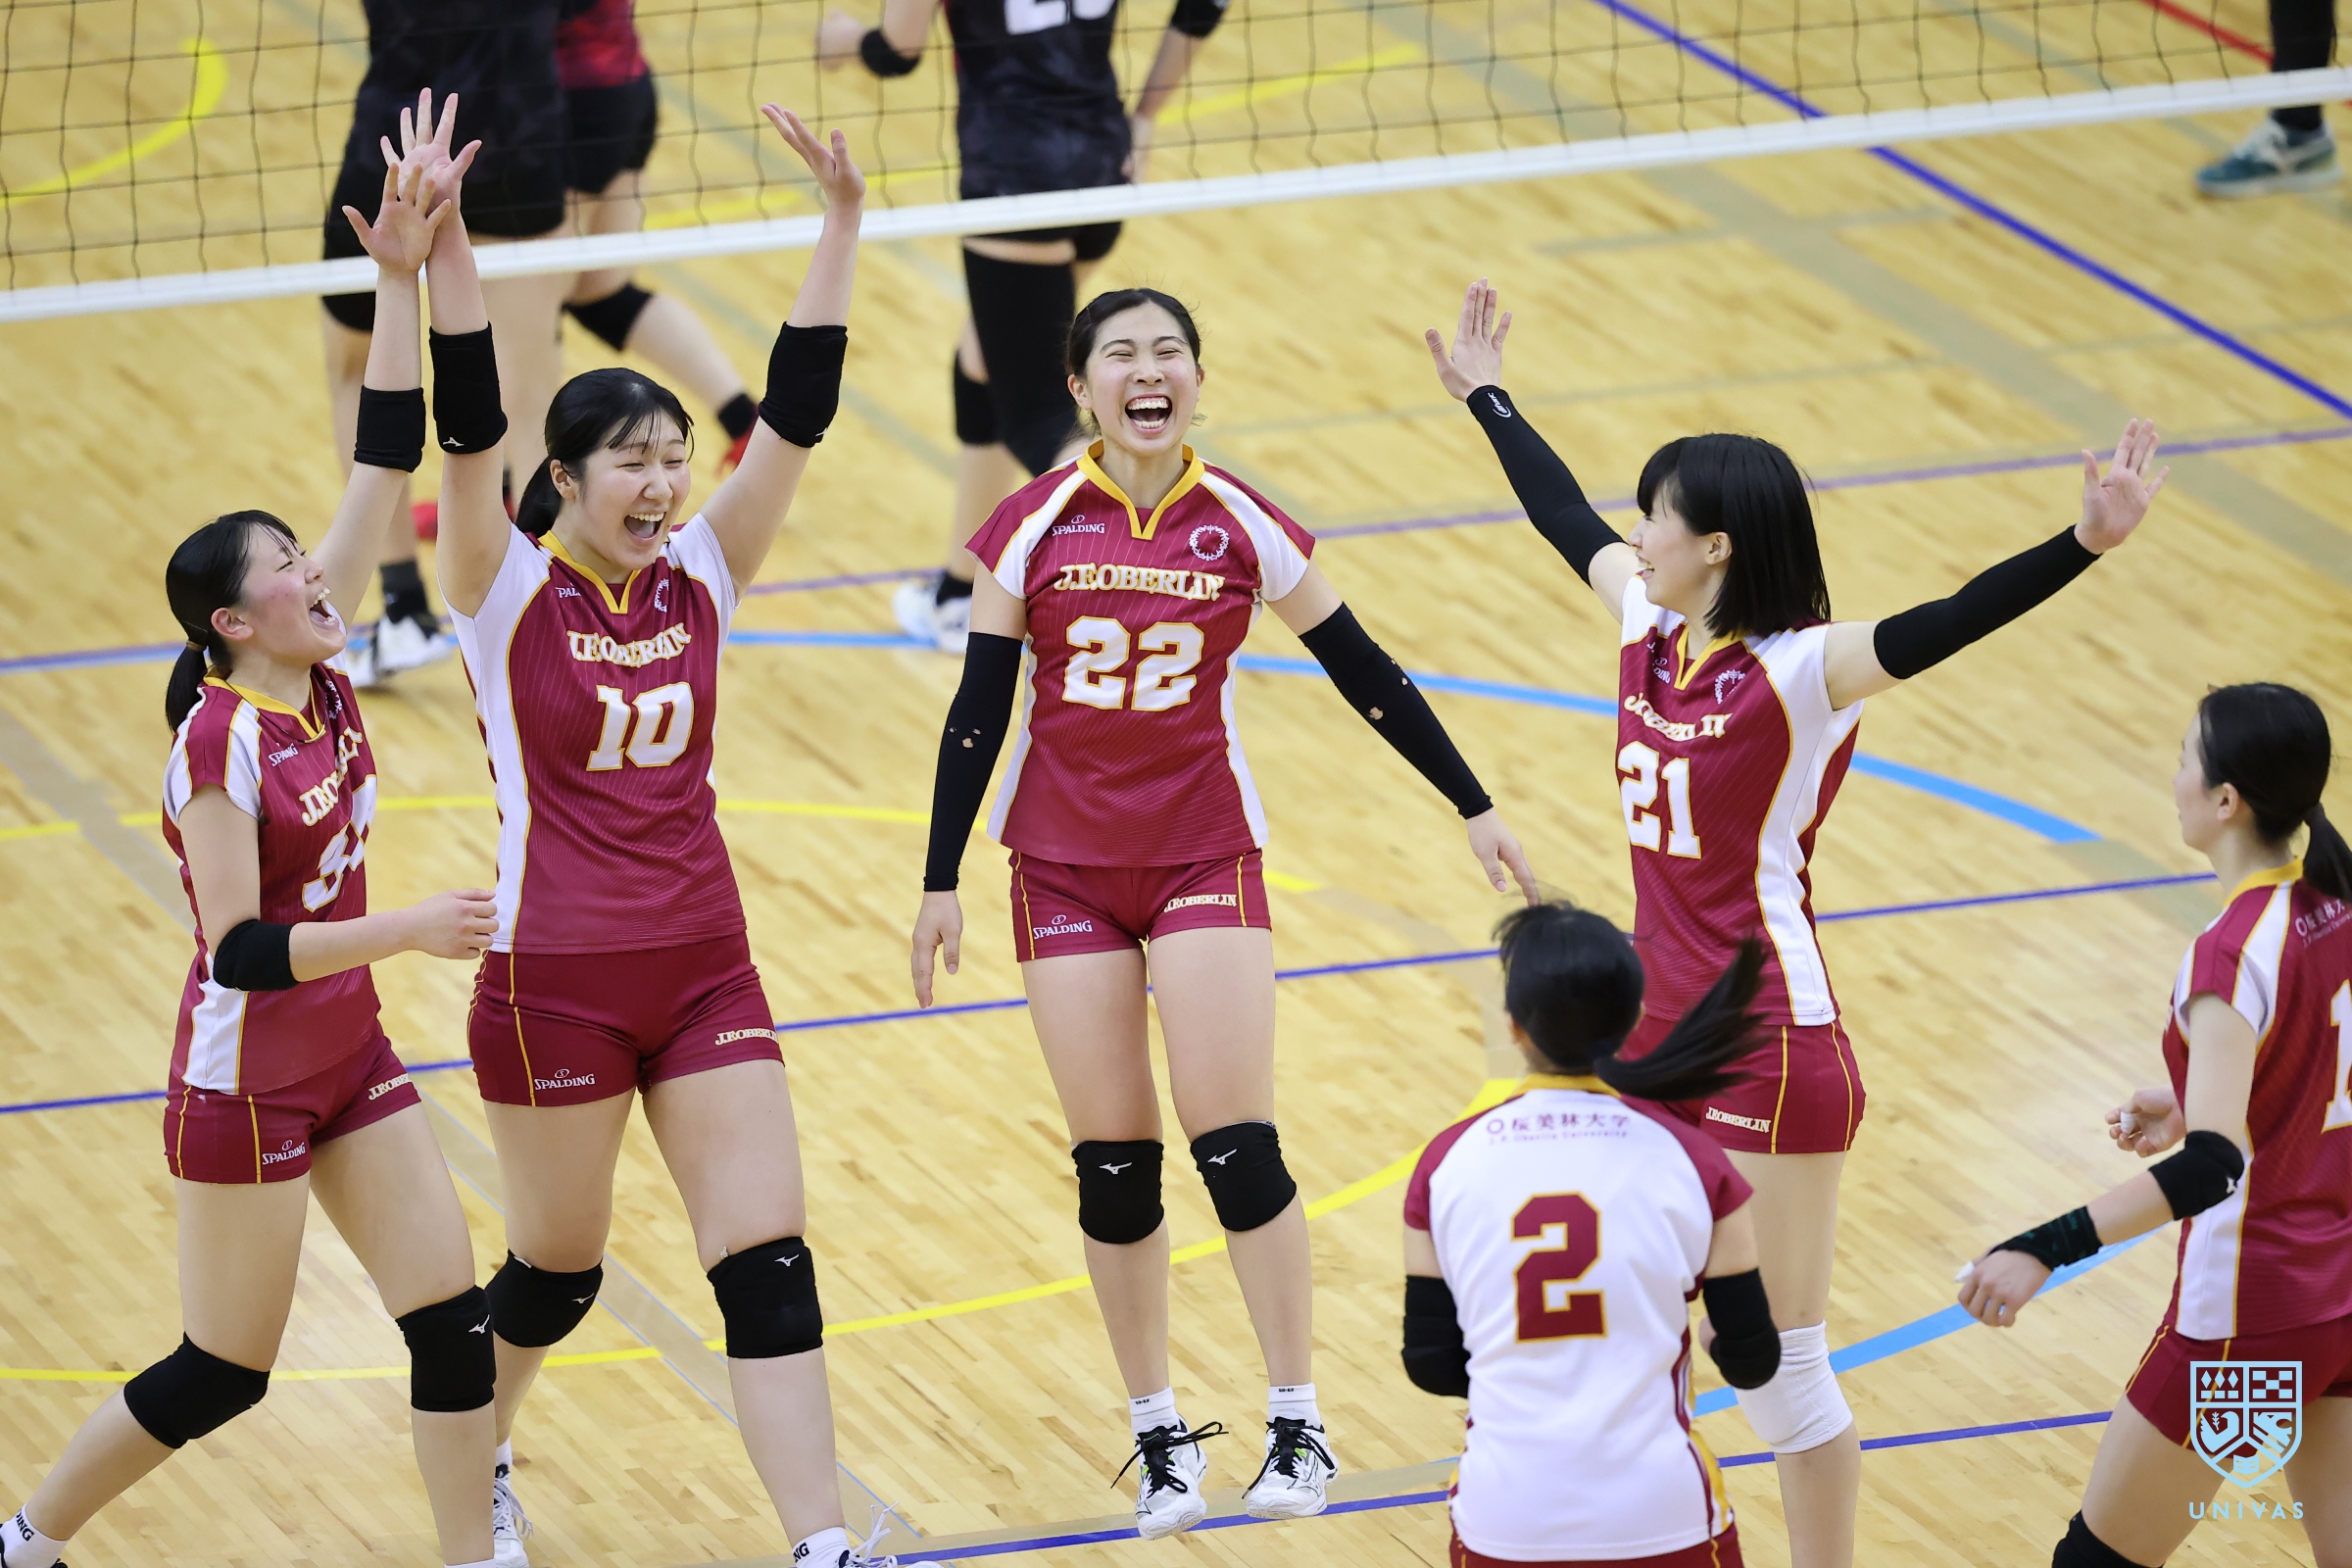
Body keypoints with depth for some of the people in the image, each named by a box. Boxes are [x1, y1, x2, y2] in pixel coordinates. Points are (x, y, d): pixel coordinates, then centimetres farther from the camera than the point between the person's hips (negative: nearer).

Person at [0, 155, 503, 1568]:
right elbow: (239, 948, -24)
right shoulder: (223, 741, -20)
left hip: (349, 1055, 7)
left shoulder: (323, 680, -1)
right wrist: (409, 931, -28)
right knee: (227, 1371, 4)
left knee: (453, 1315, 1)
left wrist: (403, 282, -9)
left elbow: (387, 462, -2)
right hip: (246, 1076, -7)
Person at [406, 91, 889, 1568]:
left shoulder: (700, 578, 3)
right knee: (559, 1269, 11)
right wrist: (448, 256, -36)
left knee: (769, 1263, -5)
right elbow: (470, 431, -22)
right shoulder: (510, 593, -8)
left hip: (705, 972, 4)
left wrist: (842, 228, -12)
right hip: (556, 983, -3)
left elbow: (795, 415, -4)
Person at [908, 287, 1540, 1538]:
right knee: (1112, 1163, 2)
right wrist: (940, 884, -1)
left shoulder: (1243, 528, -3)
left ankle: (1297, 1424, -1)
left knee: (1235, 1144, -12)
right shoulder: (1033, 528, -4)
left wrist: (1475, 808, 7)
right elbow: (978, 711, 0)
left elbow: (1364, 675, 5)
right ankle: (1159, 1434, 16)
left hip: (1206, 857, -1)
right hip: (1064, 866, 1)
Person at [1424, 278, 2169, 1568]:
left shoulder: (1797, 674, -17)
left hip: (1769, 1045, -8)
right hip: (1658, 1026, 8)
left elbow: (1937, 630, -32)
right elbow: (1566, 520, 22)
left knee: (1779, 1361, 0)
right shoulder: (1649, 624, 4)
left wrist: (2081, 547, -48)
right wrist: (1485, 398, 36)